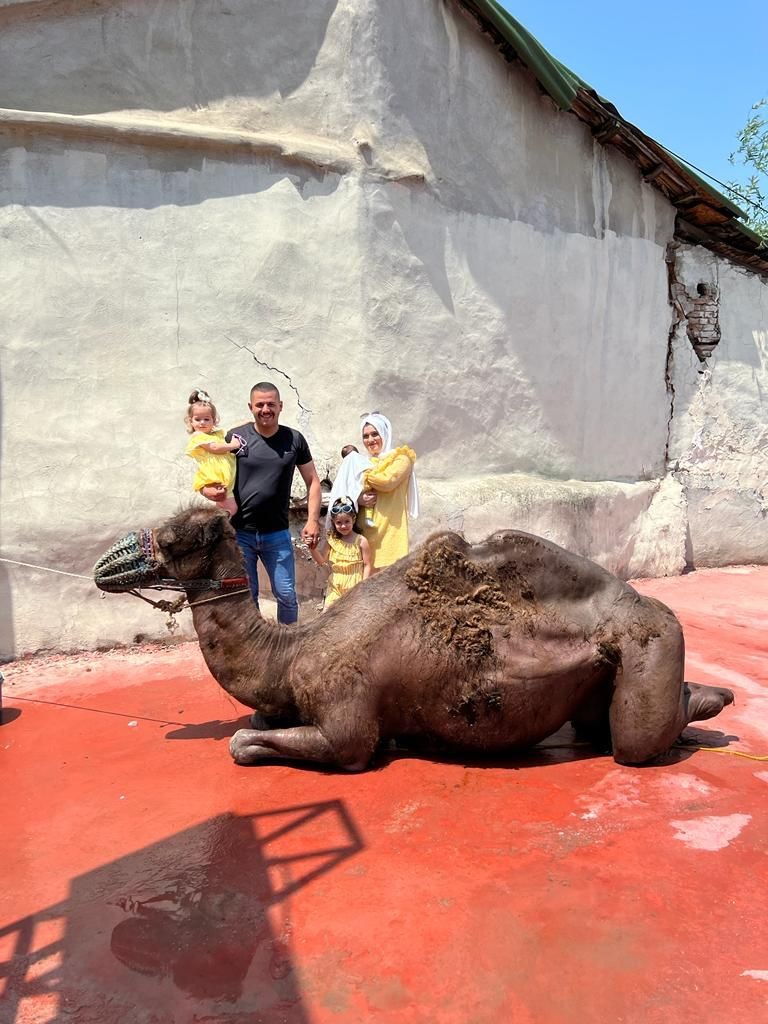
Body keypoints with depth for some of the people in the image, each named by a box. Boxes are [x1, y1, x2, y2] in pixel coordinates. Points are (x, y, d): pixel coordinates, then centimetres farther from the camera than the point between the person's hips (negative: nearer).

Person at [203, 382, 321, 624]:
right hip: (239, 533, 0)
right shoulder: (236, 437, -2)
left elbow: (313, 481, 7)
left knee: (286, 595, 5)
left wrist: (313, 520, -2)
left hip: (277, 534, 1)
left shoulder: (294, 439, 1)